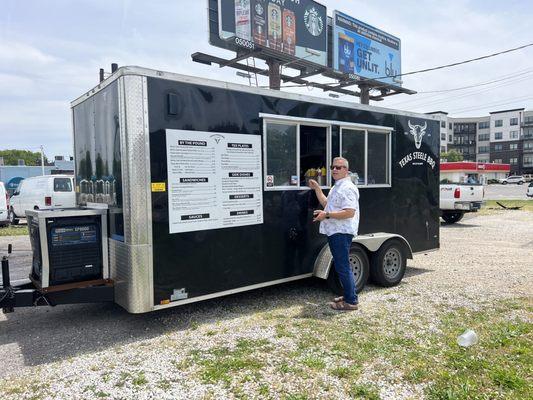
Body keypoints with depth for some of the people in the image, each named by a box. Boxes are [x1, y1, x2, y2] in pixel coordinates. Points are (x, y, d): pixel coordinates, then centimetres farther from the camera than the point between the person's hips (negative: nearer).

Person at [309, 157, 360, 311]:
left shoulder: (347, 188, -15)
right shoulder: (336, 187, 19)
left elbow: (349, 212, -24)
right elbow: (326, 203, 26)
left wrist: (326, 215, -21)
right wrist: (317, 188, 19)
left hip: (341, 233, -11)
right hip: (335, 232, 11)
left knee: (342, 267, -6)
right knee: (343, 266, 18)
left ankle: (351, 301, 3)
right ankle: (349, 295, 29)